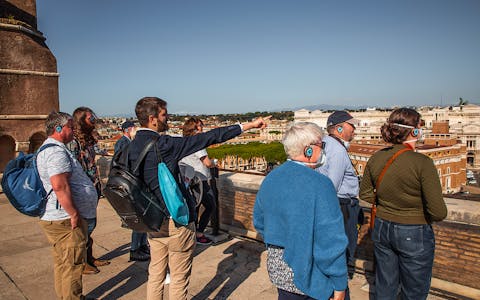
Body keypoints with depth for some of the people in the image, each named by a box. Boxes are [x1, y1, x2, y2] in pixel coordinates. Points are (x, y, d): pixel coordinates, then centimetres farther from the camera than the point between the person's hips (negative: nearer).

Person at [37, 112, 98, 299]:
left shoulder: (47, 149, 17)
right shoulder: (57, 151, -18)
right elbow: (60, 186, -30)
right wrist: (74, 214, -22)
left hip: (53, 218, 11)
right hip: (65, 220, -11)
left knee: (62, 264, 21)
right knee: (73, 265, 0)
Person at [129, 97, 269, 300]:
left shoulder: (133, 146, 3)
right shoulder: (163, 144, -20)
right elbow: (206, 139, -20)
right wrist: (248, 125, -16)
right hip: (176, 220, -8)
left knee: (156, 273, 20)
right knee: (179, 278, 8)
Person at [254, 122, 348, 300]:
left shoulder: (270, 178, 0)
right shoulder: (320, 184, -23)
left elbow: (259, 222, 10)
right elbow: (331, 240, -23)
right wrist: (340, 284, -12)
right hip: (310, 276, -6)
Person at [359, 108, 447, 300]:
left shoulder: (376, 158, -5)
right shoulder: (422, 163, -22)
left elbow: (365, 194, 7)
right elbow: (439, 212, -21)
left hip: (382, 229, 5)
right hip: (414, 235, -5)